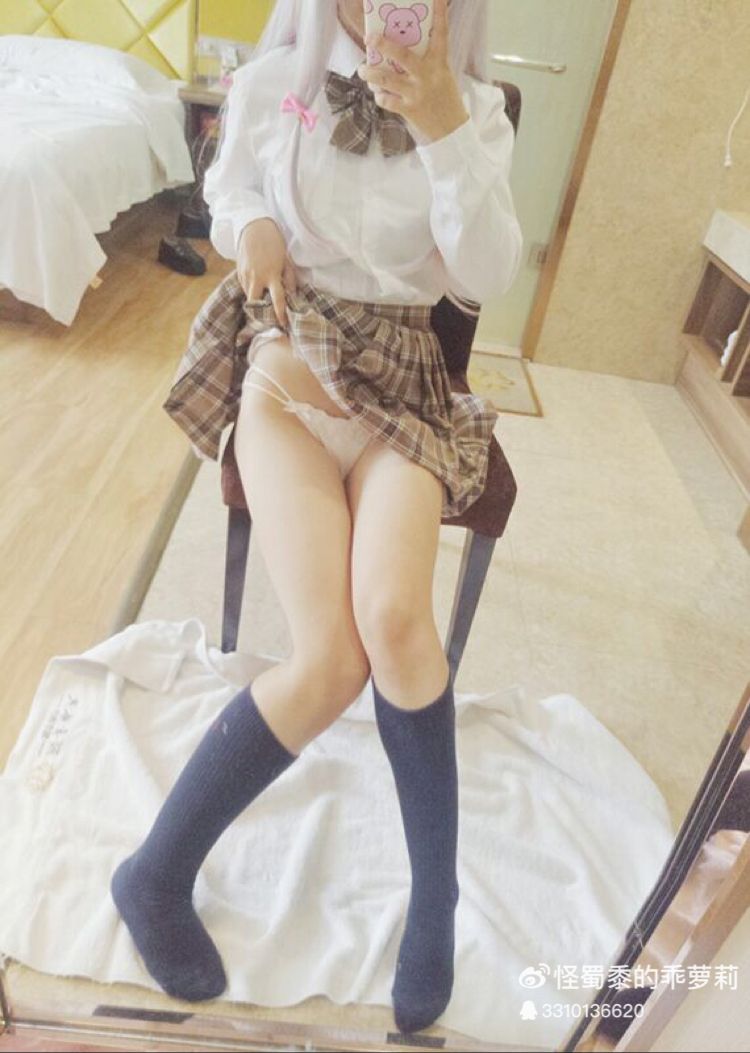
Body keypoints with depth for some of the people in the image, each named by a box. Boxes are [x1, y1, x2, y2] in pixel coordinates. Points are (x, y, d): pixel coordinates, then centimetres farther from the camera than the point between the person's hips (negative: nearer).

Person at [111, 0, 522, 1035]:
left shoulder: (476, 111, 4)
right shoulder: (271, 84, 4)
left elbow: (486, 275, -7)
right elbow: (226, 187, 20)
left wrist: (440, 124, -17)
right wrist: (253, 226, -3)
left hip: (402, 383, 1)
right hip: (286, 367, -1)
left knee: (394, 618, -30)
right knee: (331, 659, -22)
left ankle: (434, 893, -3)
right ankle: (159, 872, 3)